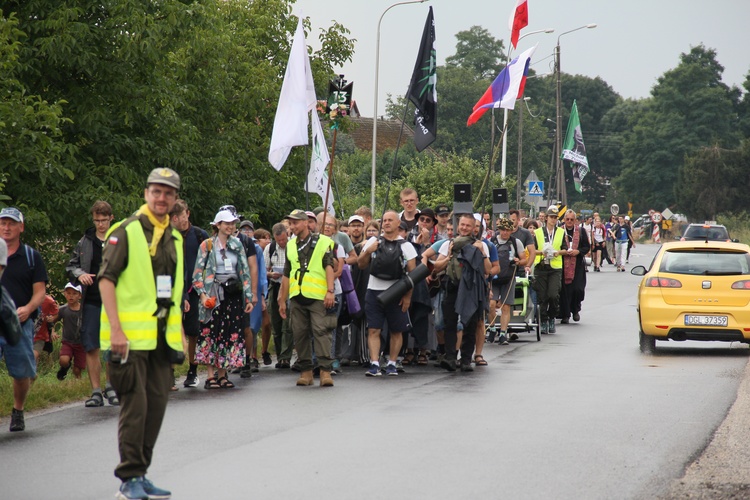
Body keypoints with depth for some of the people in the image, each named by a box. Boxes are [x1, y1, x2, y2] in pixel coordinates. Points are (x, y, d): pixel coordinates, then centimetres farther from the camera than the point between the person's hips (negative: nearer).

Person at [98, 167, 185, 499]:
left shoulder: (174, 237, 16)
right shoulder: (126, 232, -6)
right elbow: (106, 279, -11)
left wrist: (180, 331, 18)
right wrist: (116, 329, -19)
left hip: (163, 335, 7)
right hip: (132, 335, -7)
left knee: (157, 403, 8)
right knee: (134, 405, -7)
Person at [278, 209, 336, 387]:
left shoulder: (323, 242, 3)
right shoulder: (290, 246, 18)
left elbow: (329, 267, -4)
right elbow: (286, 275, 22)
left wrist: (330, 291, -14)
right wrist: (282, 300, 20)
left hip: (317, 296, -5)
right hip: (296, 297, 5)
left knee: (321, 331, -12)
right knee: (300, 333, 4)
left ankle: (325, 370, -14)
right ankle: (306, 371, 10)